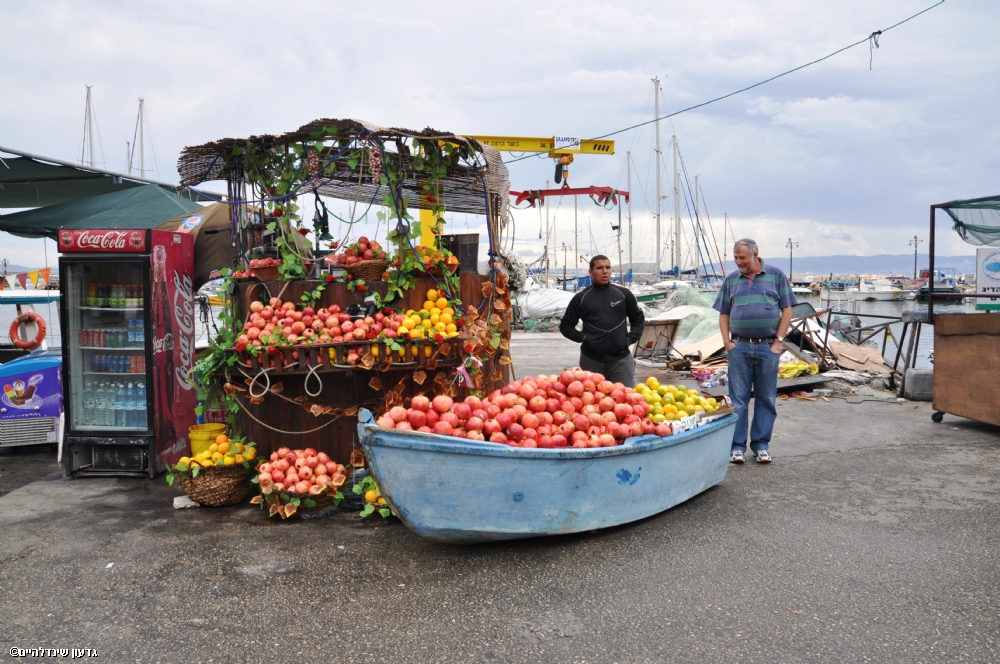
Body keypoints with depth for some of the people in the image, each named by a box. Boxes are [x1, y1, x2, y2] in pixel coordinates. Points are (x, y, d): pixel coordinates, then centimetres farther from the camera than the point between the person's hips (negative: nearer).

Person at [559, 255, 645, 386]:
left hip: (621, 359, 1)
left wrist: (630, 339, 3)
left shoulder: (624, 294, 8)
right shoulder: (581, 298, 5)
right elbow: (566, 325, 10)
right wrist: (582, 337, -4)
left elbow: (639, 319, 17)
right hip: (591, 360, -1)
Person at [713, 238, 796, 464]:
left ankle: (761, 445, 16)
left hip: (768, 347, -1)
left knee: (766, 398, 6)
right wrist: (726, 342, -1)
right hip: (739, 347, 1)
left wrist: (778, 341, -5)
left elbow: (787, 310, 3)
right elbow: (723, 314, 12)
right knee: (738, 398, 3)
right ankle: (737, 446, 10)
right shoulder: (731, 280, 9)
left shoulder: (776, 276, 4)